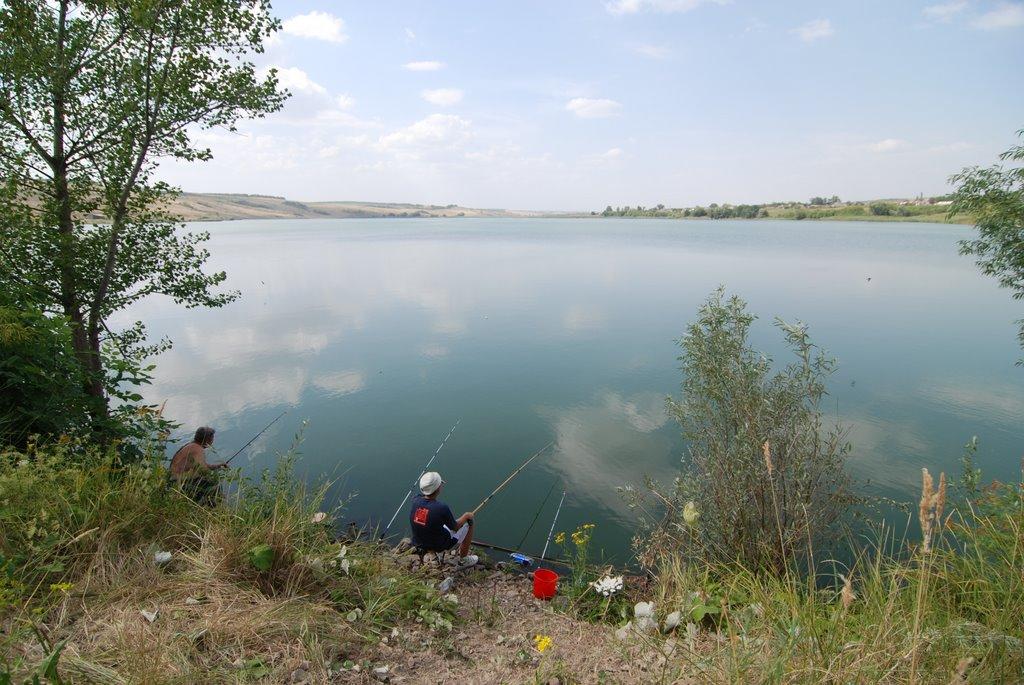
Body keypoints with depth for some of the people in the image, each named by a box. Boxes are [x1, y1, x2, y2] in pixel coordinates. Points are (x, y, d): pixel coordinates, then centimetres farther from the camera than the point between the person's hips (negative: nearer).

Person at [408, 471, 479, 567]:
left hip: (419, 544, 6)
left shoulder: (416, 500, -19)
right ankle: (463, 559, 27)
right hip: (439, 546, -6)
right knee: (469, 524, 13)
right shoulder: (442, 508, -33)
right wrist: (466, 516, 3)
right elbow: (455, 528, -11)